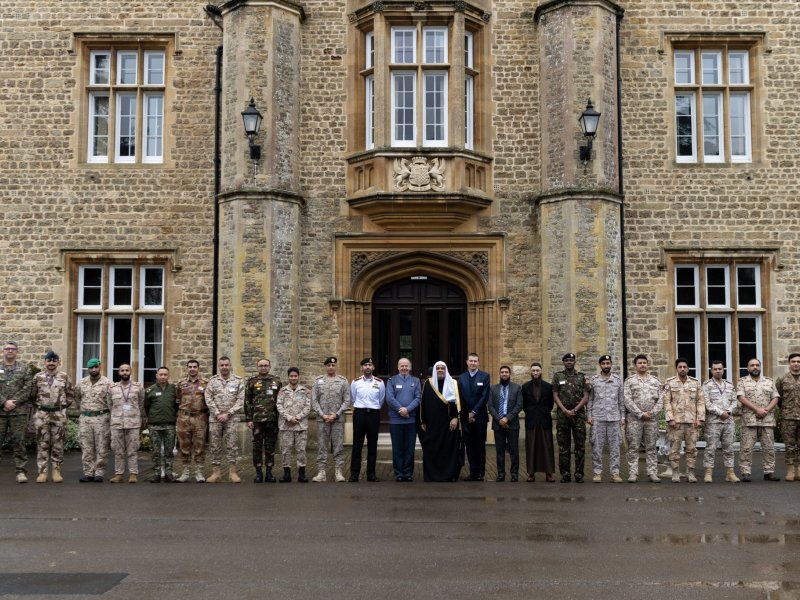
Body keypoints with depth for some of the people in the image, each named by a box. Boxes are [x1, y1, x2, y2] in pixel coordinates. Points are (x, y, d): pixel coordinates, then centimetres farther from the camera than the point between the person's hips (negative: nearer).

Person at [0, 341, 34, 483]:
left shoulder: (25, 369, 8)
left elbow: (27, 389, -2)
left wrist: (14, 402, -12)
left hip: (19, 412, -1)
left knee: (19, 442, 0)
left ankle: (21, 471, 4)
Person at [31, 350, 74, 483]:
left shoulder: (64, 377, 2)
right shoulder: (38, 377, 2)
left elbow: (71, 394, 10)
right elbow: (33, 395, 10)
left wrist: (63, 405, 5)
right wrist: (38, 405, 5)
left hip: (59, 414, 0)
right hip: (41, 414, 0)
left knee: (58, 444, 4)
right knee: (42, 443, 2)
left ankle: (56, 471, 13)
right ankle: (42, 472, 6)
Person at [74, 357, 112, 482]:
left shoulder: (107, 383, -5)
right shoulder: (82, 383, 8)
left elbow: (111, 402, -8)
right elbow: (77, 397, 25)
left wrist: (112, 419, -13)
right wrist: (82, 409, 16)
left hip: (101, 418, -4)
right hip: (85, 418, 4)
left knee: (101, 448, 0)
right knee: (86, 448, 5)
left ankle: (99, 473, 6)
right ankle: (88, 473, 11)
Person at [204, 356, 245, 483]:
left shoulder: (238, 381, 3)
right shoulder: (212, 381, 6)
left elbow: (240, 400, -3)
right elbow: (208, 399, 0)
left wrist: (227, 414, -10)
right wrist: (218, 414, -10)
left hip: (232, 418, -1)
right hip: (215, 418, 1)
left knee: (232, 445, -3)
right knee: (215, 446, 4)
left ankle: (232, 472, 1)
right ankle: (216, 471, 11)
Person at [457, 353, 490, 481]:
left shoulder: (485, 376, -1)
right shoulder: (461, 377, 9)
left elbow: (485, 397, -7)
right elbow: (461, 397, 6)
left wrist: (474, 412, -10)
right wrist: (467, 414, -4)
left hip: (479, 416, -3)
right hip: (466, 416, 3)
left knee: (480, 445, 3)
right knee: (469, 445, 5)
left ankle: (480, 472, 9)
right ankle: (473, 472, 11)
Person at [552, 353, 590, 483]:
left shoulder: (581, 377, 7)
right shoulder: (557, 376, 7)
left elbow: (586, 397, 1)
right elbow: (555, 396, 2)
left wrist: (575, 410, -10)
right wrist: (565, 410, -10)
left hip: (579, 414, 0)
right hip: (562, 415, 0)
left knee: (580, 445, -1)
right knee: (563, 446, 3)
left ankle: (579, 474, 4)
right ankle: (565, 474, 8)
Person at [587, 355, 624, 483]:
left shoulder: (618, 380, 8)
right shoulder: (593, 380, 4)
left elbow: (621, 400, 10)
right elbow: (589, 399, 4)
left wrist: (622, 416, 4)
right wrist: (589, 416, -2)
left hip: (614, 418, 1)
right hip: (597, 418, -1)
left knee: (615, 446, 3)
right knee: (597, 446, 1)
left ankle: (615, 473, 8)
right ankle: (597, 472, 7)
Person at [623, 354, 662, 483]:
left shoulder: (655, 381, 12)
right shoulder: (629, 381, 4)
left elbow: (660, 399, 7)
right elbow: (627, 400, -5)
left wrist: (652, 413, -8)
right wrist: (640, 414, -11)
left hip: (652, 419, 2)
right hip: (634, 419, -2)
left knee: (651, 447, 5)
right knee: (633, 447, -1)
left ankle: (652, 473, 8)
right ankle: (633, 473, 2)